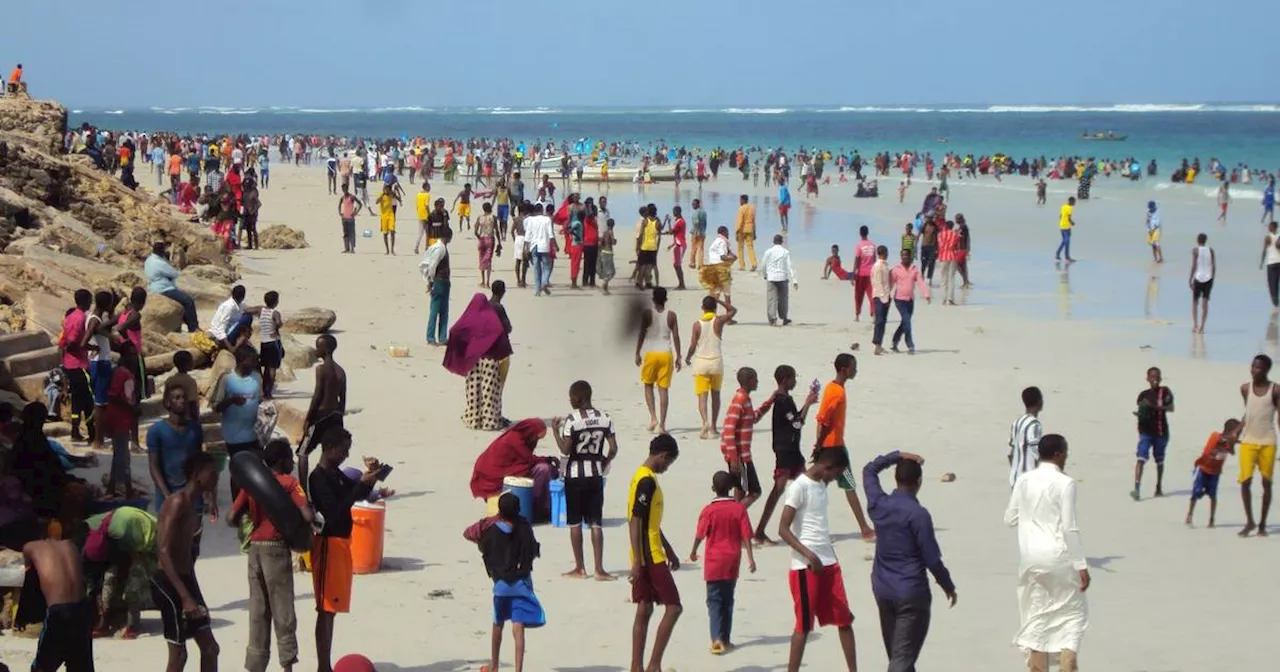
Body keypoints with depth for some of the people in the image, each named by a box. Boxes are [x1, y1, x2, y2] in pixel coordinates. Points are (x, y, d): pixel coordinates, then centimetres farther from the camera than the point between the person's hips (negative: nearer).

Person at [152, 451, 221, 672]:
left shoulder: (192, 506, 13)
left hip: (185, 579, 10)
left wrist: (193, 593, 20)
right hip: (169, 583, -10)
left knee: (210, 648, 10)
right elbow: (164, 552, -23)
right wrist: (185, 596, -28)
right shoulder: (178, 502, -16)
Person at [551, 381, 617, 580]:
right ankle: (599, 569, -1)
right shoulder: (604, 418, 0)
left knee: (575, 522, 7)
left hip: (575, 475, -3)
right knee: (596, 523, 4)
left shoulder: (571, 420, -13)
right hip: (596, 475, 3)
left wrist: (555, 430, -3)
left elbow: (565, 450, -14)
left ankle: (579, 568, 10)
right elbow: (613, 448, -2)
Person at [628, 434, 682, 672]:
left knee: (644, 610, 9)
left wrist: (669, 550, 27)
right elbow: (635, 521, -21)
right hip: (651, 557, -10)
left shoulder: (644, 477, 15)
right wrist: (637, 561, -23)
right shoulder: (647, 481, -16)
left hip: (648, 556, 10)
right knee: (673, 607, -6)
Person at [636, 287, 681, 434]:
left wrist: (637, 353, 4)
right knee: (663, 389, 3)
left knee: (648, 385, 16)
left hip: (651, 353, -1)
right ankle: (662, 424, 0)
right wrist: (678, 357, 7)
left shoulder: (647, 314, -4)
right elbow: (676, 337, 1)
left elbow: (642, 334, -4)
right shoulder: (671, 315, 1)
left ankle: (653, 417, 0)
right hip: (666, 354, 1)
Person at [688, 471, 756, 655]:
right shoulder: (739, 508, -4)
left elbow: (700, 535, -7)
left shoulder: (709, 510, -11)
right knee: (728, 600, 15)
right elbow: (746, 535, -6)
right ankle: (726, 638, 19)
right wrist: (750, 558, -3)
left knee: (714, 601, -2)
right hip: (733, 561, 3)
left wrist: (693, 552, 10)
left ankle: (717, 638, -17)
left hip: (714, 562, -3)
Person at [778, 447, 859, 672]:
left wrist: (830, 555, 18)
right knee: (804, 625, -1)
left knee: (845, 619, 8)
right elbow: (783, 529, -17)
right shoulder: (799, 486, -13)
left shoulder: (821, 484, 12)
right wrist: (810, 555, -23)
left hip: (829, 563, 8)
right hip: (806, 567, -8)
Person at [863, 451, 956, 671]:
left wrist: (897, 456, 11)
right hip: (912, 593, -7)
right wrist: (948, 586, 2)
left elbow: (869, 470, 20)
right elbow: (932, 558, -13)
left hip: (882, 591, 7)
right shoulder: (918, 514, -17)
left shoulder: (879, 505, 0)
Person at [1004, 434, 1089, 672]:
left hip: (1030, 557, 4)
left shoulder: (1024, 481, 4)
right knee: (1072, 612, 9)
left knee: (1036, 617, 12)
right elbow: (1069, 528, -13)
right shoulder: (1065, 483, -11)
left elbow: (1010, 519, 9)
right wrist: (1081, 565, -9)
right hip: (1058, 556, -4)